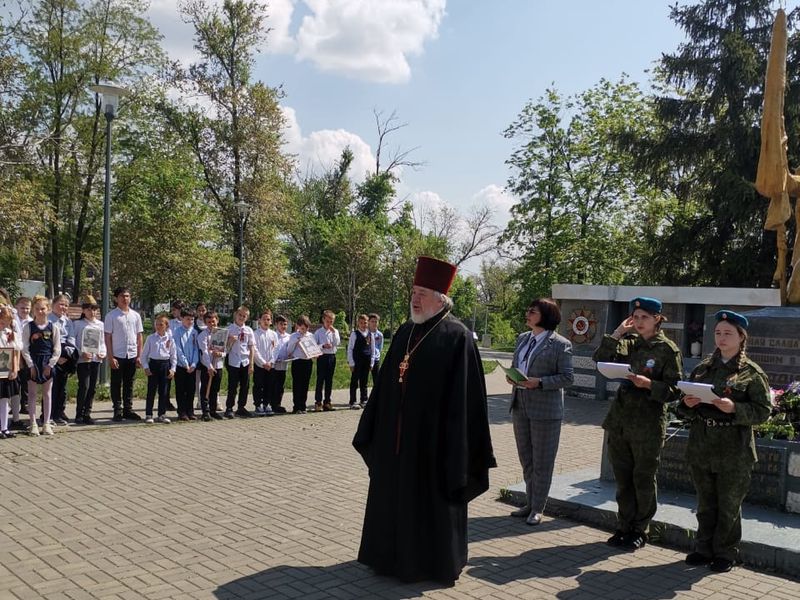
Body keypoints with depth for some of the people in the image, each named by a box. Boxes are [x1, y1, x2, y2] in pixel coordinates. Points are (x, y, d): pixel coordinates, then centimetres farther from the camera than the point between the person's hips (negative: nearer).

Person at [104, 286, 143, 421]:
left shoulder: (135, 315, 8)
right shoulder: (111, 316, -2)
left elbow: (139, 337, 10)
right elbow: (108, 337, -4)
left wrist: (139, 355, 5)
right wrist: (110, 357, -9)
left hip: (132, 355, 3)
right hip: (117, 356, -3)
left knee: (129, 385, 10)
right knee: (116, 385, 4)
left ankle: (128, 410, 18)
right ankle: (117, 411, 12)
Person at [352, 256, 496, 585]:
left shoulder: (456, 337, -12)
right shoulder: (404, 332, 8)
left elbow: (462, 396, -13)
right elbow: (385, 383, 12)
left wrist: (455, 443, -15)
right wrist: (374, 428, 12)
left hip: (432, 437, -6)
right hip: (396, 435, 7)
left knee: (430, 501, 6)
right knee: (395, 496, 15)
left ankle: (435, 562, 23)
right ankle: (396, 555, 31)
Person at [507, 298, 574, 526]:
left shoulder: (560, 344, -10)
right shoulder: (522, 338, 11)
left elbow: (567, 377, -12)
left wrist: (539, 382, -23)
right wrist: (511, 376, -3)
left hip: (545, 409, -7)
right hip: (520, 406, 7)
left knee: (542, 462, 3)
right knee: (526, 460, 15)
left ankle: (537, 509, 14)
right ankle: (530, 503, 28)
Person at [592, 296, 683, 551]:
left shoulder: (668, 349, -6)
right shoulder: (628, 343, 9)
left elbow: (673, 390, -7)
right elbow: (600, 359, -2)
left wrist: (649, 384, -23)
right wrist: (617, 333, -7)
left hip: (648, 424, -5)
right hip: (620, 420, 5)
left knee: (643, 479, 7)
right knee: (623, 478, 12)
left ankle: (640, 531, 20)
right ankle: (624, 527, 24)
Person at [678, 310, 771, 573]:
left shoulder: (752, 372, -4)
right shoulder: (703, 368, 10)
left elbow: (763, 411, -8)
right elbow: (685, 410, 15)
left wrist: (734, 408, -22)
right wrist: (688, 404, -7)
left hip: (733, 450, -4)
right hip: (701, 446, 4)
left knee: (729, 505, 7)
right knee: (705, 502, 14)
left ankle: (725, 553, 20)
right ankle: (704, 548, 26)